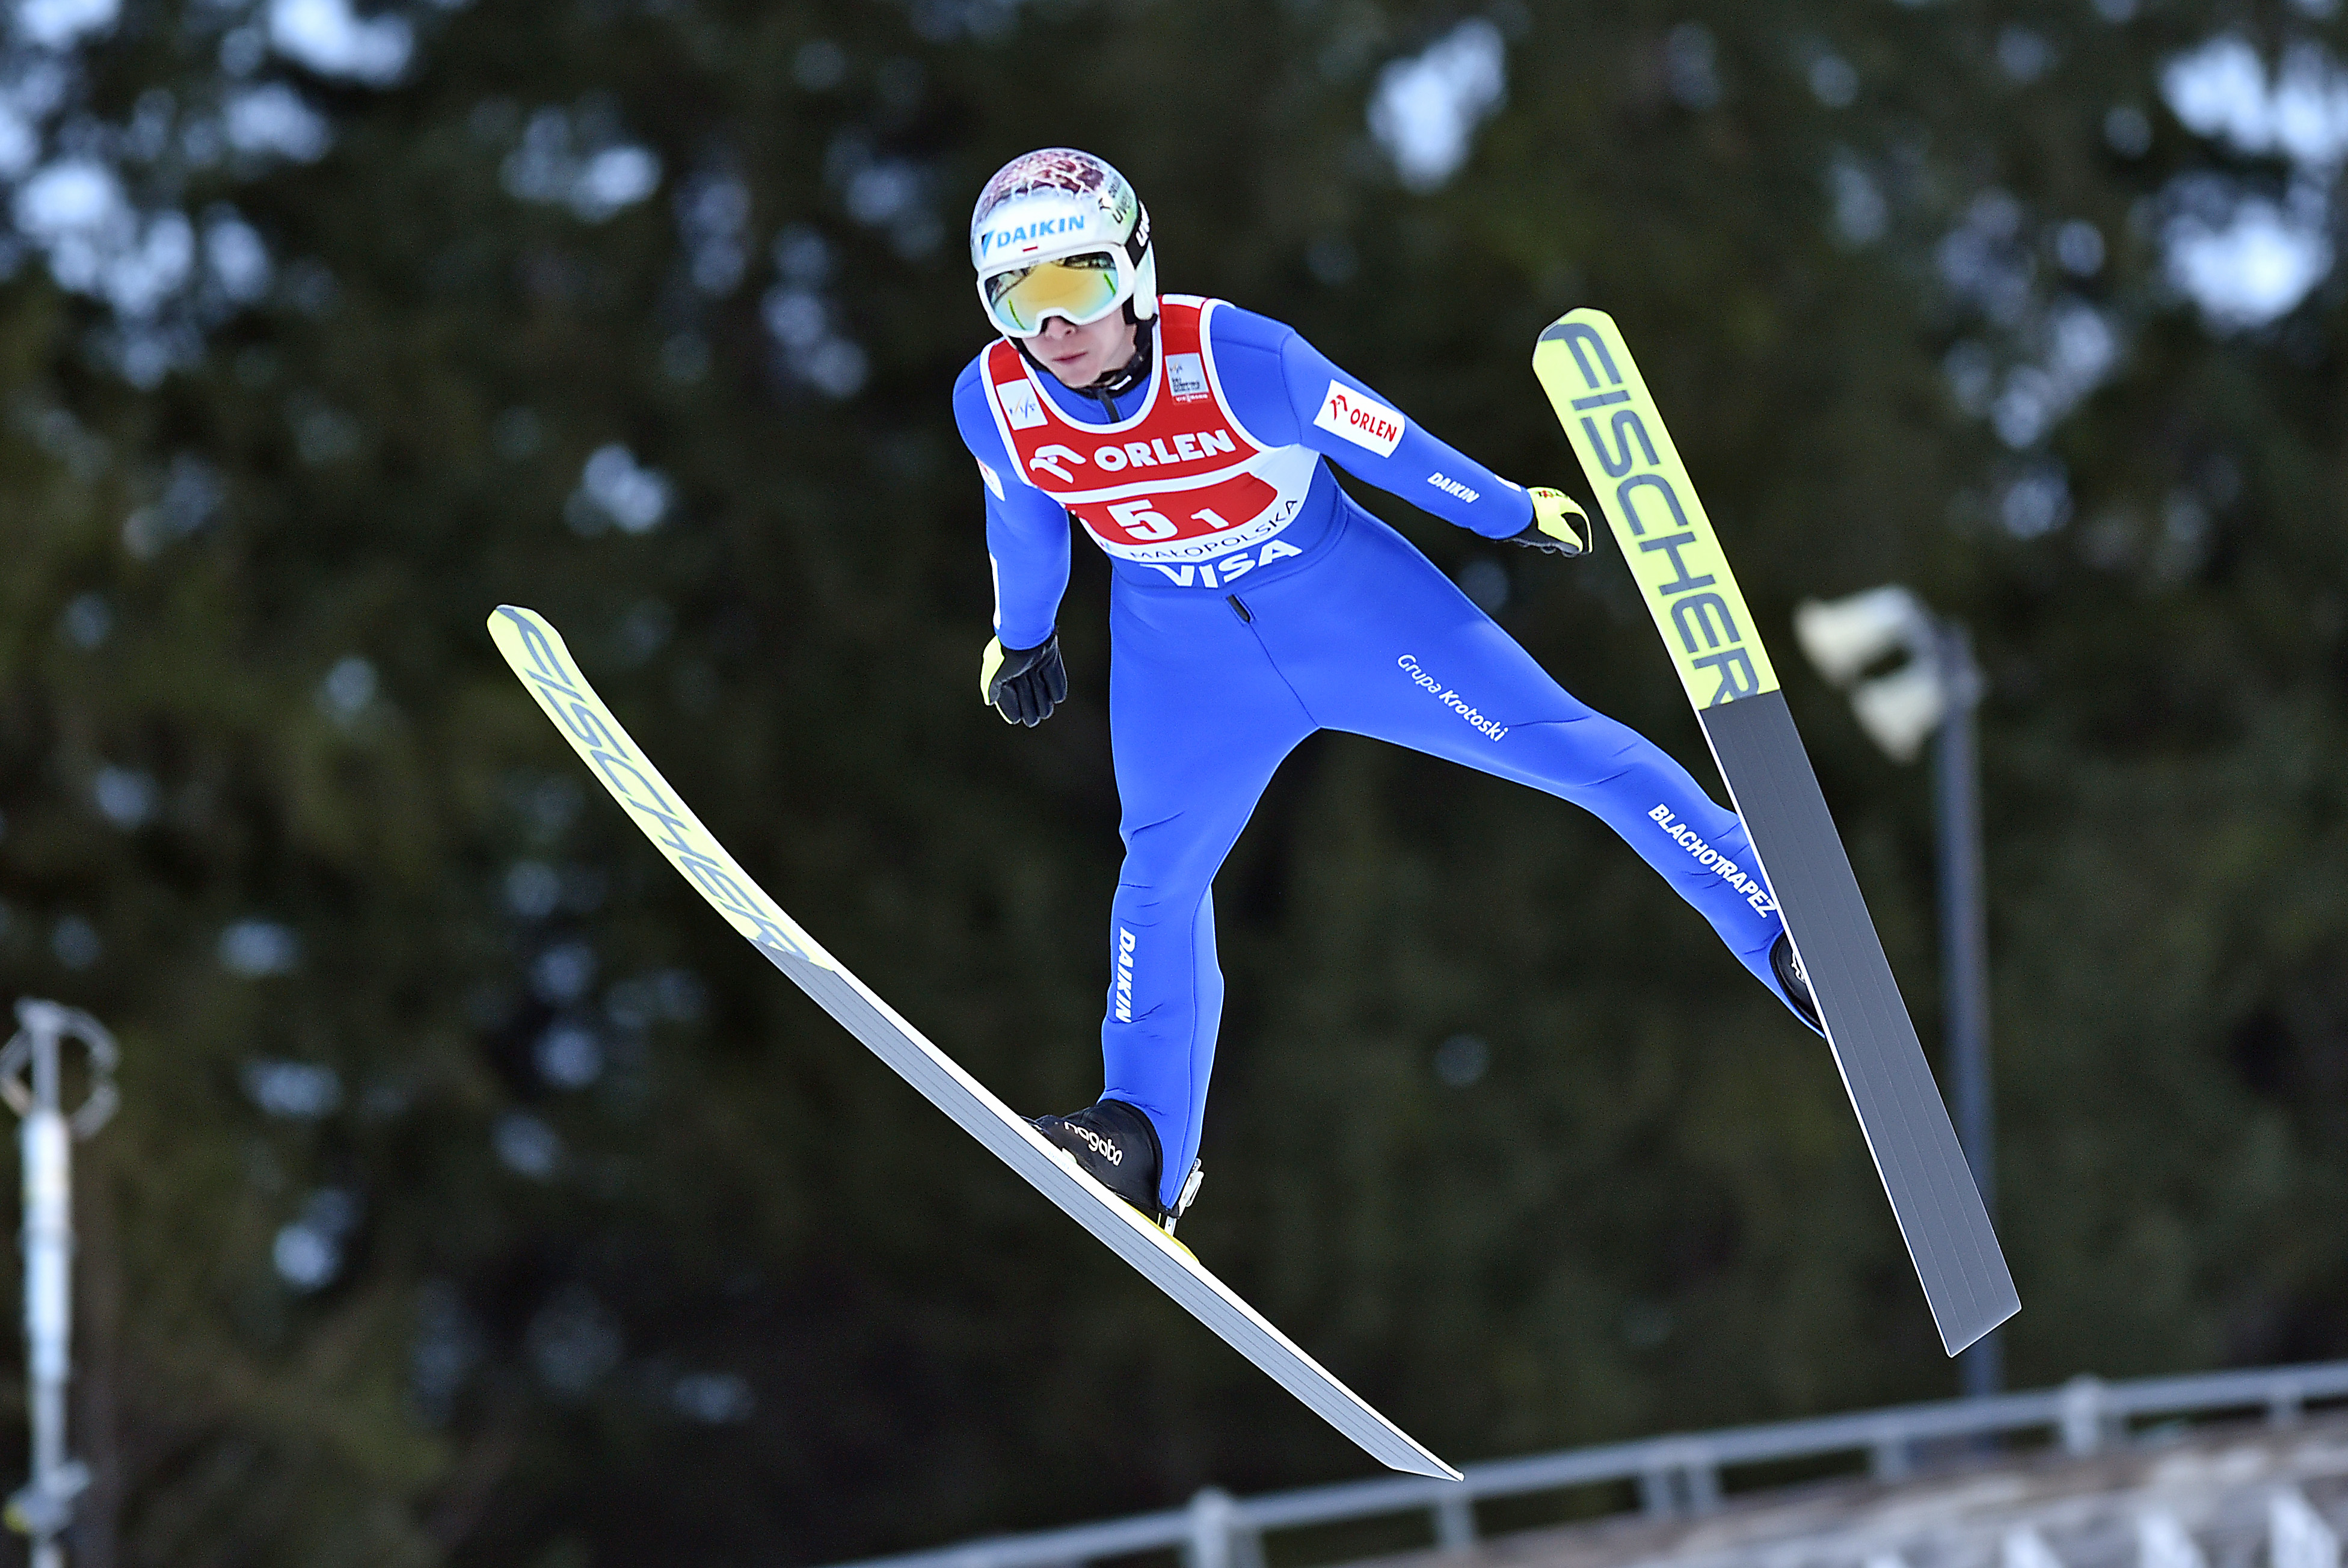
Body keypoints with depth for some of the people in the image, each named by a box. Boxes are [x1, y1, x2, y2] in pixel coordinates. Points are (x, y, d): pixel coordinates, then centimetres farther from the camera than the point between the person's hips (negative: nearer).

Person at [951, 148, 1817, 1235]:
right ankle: (1144, 1150, 8)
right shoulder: (993, 402, -20)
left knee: (1556, 745, -6)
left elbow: (1387, 445, -15)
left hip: (1339, 594, -3)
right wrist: (1021, 638, 20)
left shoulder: (1236, 360, -31)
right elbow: (1024, 522, 3)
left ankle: (1790, 937, 0)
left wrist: (1512, 515, 0)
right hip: (1179, 643, 3)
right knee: (1160, 874, -2)